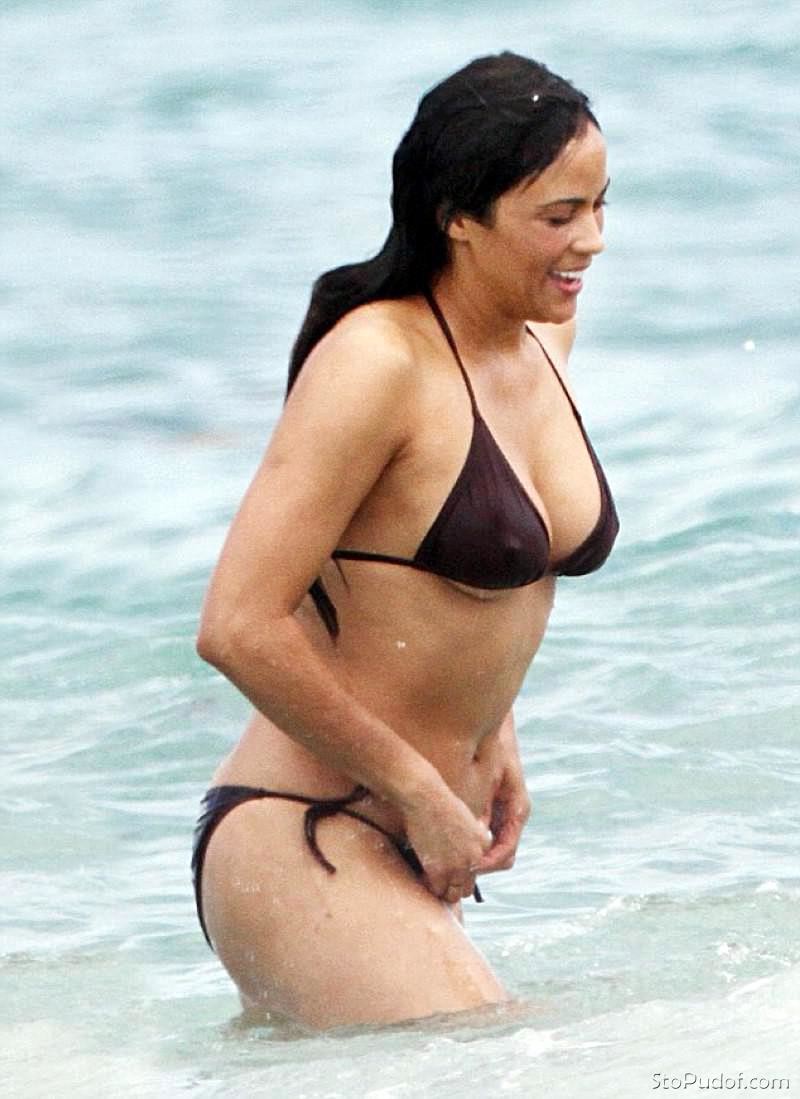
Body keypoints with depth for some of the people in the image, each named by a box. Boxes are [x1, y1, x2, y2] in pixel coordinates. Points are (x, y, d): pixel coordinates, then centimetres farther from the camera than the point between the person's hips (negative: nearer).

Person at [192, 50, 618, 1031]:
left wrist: (492, 740, 14)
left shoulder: (545, 343, 9)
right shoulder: (376, 363, -17)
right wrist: (422, 789, -15)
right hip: (294, 844, -9)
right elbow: (239, 628, -22)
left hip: (403, 854, 9)